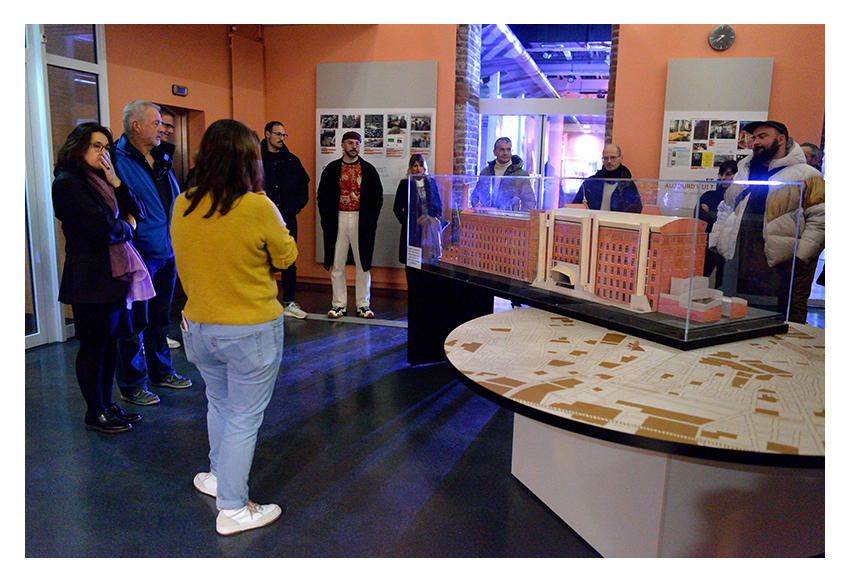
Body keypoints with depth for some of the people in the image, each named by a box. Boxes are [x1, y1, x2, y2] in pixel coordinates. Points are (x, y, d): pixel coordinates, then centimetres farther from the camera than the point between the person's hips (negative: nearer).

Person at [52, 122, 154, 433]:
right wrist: (127, 227, -1)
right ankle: (95, 413, 16)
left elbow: (136, 214, 8)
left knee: (110, 341, 14)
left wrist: (115, 181, -2)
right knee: (94, 345, 2)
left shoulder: (99, 180, 16)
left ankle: (107, 404, 26)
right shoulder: (68, 183, -11)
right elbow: (103, 229, -20)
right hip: (92, 278, -9)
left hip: (115, 272, 9)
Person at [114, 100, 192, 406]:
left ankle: (160, 371, 35)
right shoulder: (119, 161, -13)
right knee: (134, 323, 4)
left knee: (160, 318, 19)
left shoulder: (161, 160, 11)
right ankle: (132, 384, 18)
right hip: (138, 256, -7)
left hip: (166, 254, 8)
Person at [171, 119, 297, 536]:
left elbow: (186, 264, 8)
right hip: (251, 330, -6)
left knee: (219, 405, 26)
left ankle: (220, 476, 45)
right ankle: (233, 509, 20)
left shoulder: (182, 206, -3)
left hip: (198, 325, 6)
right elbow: (286, 257, -6)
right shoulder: (257, 207, -20)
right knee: (244, 418, 8)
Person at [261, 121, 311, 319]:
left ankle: (289, 304, 14)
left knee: (289, 262, 6)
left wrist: (296, 206, -1)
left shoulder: (292, 161, 11)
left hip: (288, 220, 3)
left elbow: (303, 185, 13)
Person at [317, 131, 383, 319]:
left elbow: (377, 196, 8)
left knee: (362, 262, 3)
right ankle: (339, 304, 11)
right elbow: (322, 196, 9)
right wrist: (327, 219, 0)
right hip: (338, 220, 1)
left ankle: (363, 304, 11)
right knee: (337, 263, 2)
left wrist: (371, 219, -2)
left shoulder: (368, 169, 6)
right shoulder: (332, 169, 7)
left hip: (361, 220, 0)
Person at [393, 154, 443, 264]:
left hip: (431, 228, 2)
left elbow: (439, 204, 17)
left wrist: (438, 219, 3)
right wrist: (406, 222, -3)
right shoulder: (405, 183, 4)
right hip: (412, 228, -2)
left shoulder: (431, 182, 11)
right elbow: (397, 208, 6)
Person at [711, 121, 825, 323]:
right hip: (737, 266, 6)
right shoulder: (743, 174, 22)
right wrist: (714, 244, 15)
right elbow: (724, 211, 26)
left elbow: (819, 218, -5)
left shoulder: (807, 175, 2)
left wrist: (801, 256, -13)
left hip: (782, 268, -5)